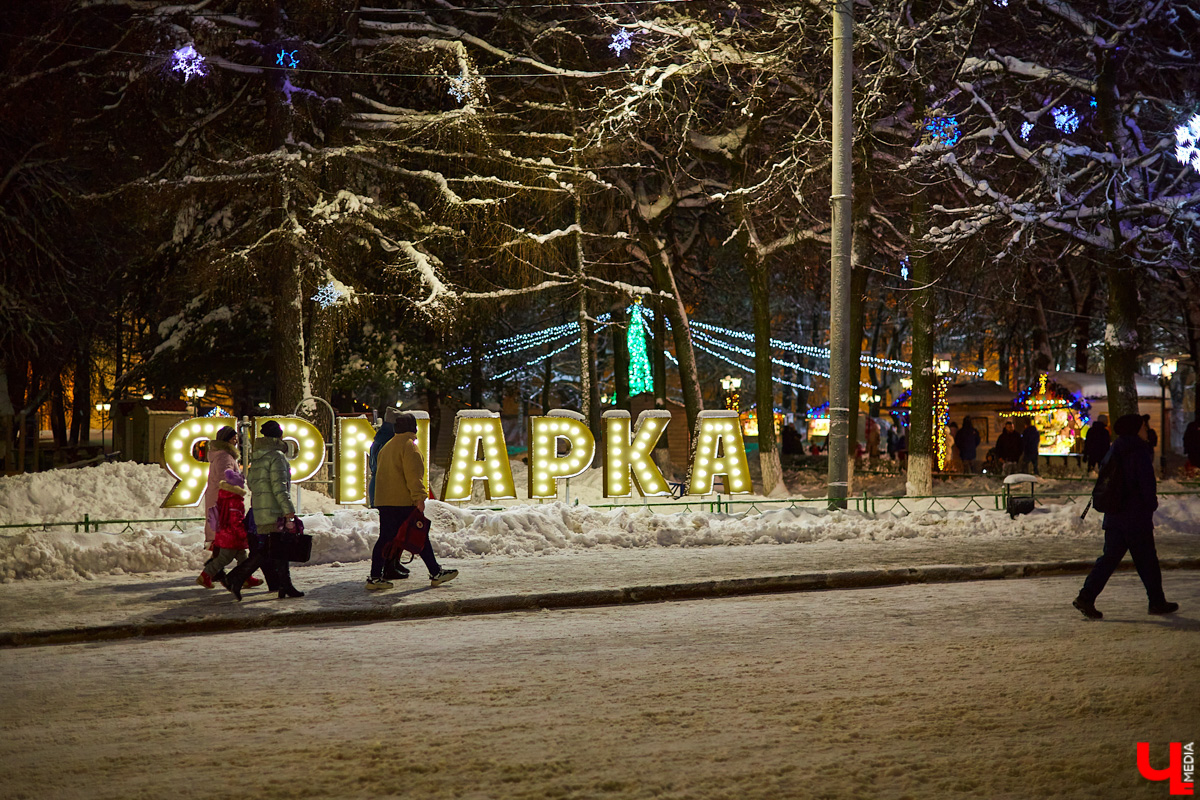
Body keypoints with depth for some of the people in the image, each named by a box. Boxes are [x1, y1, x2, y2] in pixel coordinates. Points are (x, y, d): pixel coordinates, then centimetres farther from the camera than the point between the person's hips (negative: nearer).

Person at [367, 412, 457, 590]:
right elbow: (413, 474, -18)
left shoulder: (387, 447, 20)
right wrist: (419, 497, -19)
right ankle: (436, 573, 6)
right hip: (403, 502, -8)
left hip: (384, 501, 8)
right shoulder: (409, 445, -9)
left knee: (385, 537, 7)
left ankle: (375, 577, 1)